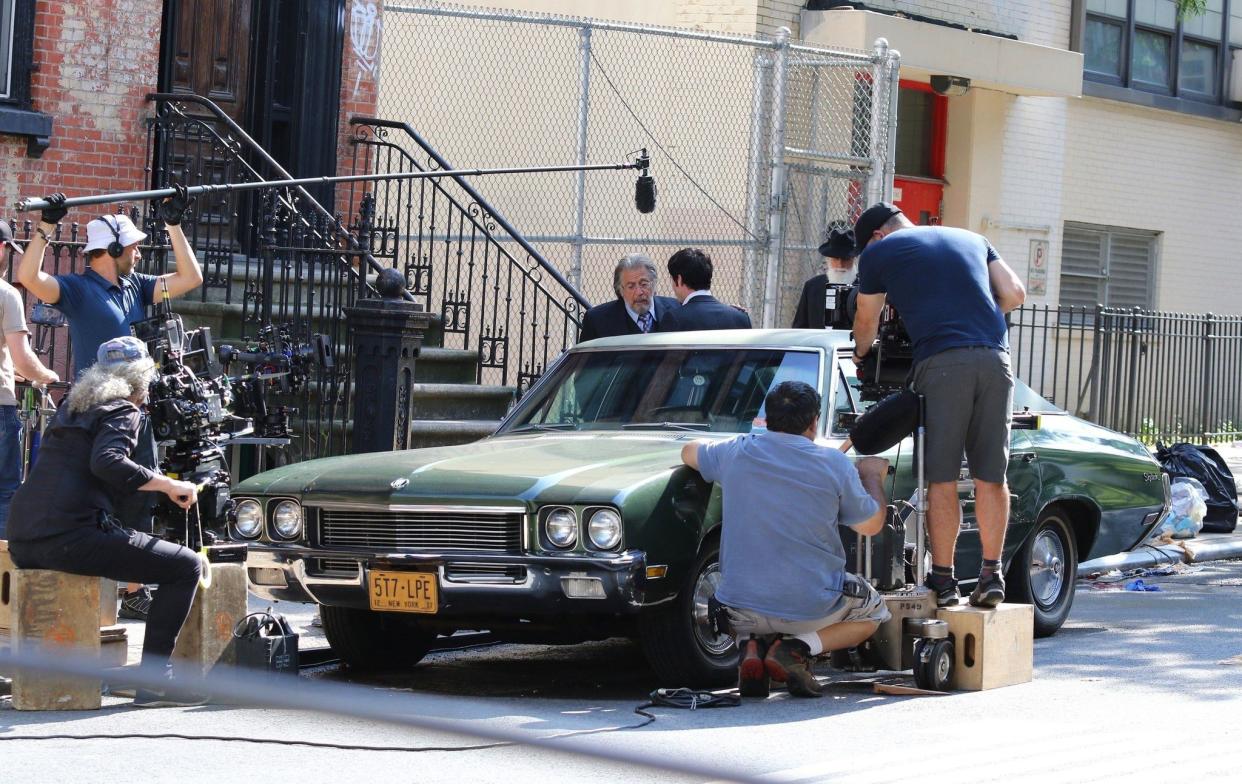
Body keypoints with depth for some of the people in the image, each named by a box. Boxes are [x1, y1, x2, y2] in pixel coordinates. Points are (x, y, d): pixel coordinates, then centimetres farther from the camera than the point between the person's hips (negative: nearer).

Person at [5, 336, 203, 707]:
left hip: (22, 543, 9)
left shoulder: (71, 408, 24)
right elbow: (108, 463, -19)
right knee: (186, 566, -3)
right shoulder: (122, 411, 0)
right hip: (71, 536, -9)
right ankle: (154, 677, -13)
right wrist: (169, 485, -11)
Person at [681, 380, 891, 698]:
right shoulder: (834, 463, -8)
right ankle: (799, 647, -2)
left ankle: (750, 645, 0)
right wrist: (873, 476, 23)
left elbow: (689, 451, 22)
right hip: (812, 606, -3)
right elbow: (871, 525, 5)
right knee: (874, 612, 27)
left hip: (743, 608, 3)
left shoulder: (736, 452, -1)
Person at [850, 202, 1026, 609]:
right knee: (991, 477, 7)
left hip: (941, 361, -4)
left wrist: (861, 354, 44)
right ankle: (991, 575, 6)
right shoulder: (972, 239, 25)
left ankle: (943, 579, 3)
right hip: (995, 358, 4)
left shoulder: (879, 251, 14)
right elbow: (1015, 293, 18)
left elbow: (867, 321, 24)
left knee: (941, 480, 2)